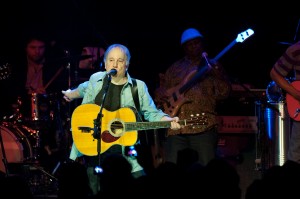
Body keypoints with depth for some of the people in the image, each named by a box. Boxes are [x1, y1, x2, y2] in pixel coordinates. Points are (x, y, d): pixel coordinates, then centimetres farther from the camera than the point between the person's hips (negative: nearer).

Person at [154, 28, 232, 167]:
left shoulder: (212, 66, 13)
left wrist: (217, 76, -15)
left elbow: (223, 94, 2)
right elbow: (159, 94, 20)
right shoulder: (175, 68, 19)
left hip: (204, 125, -2)